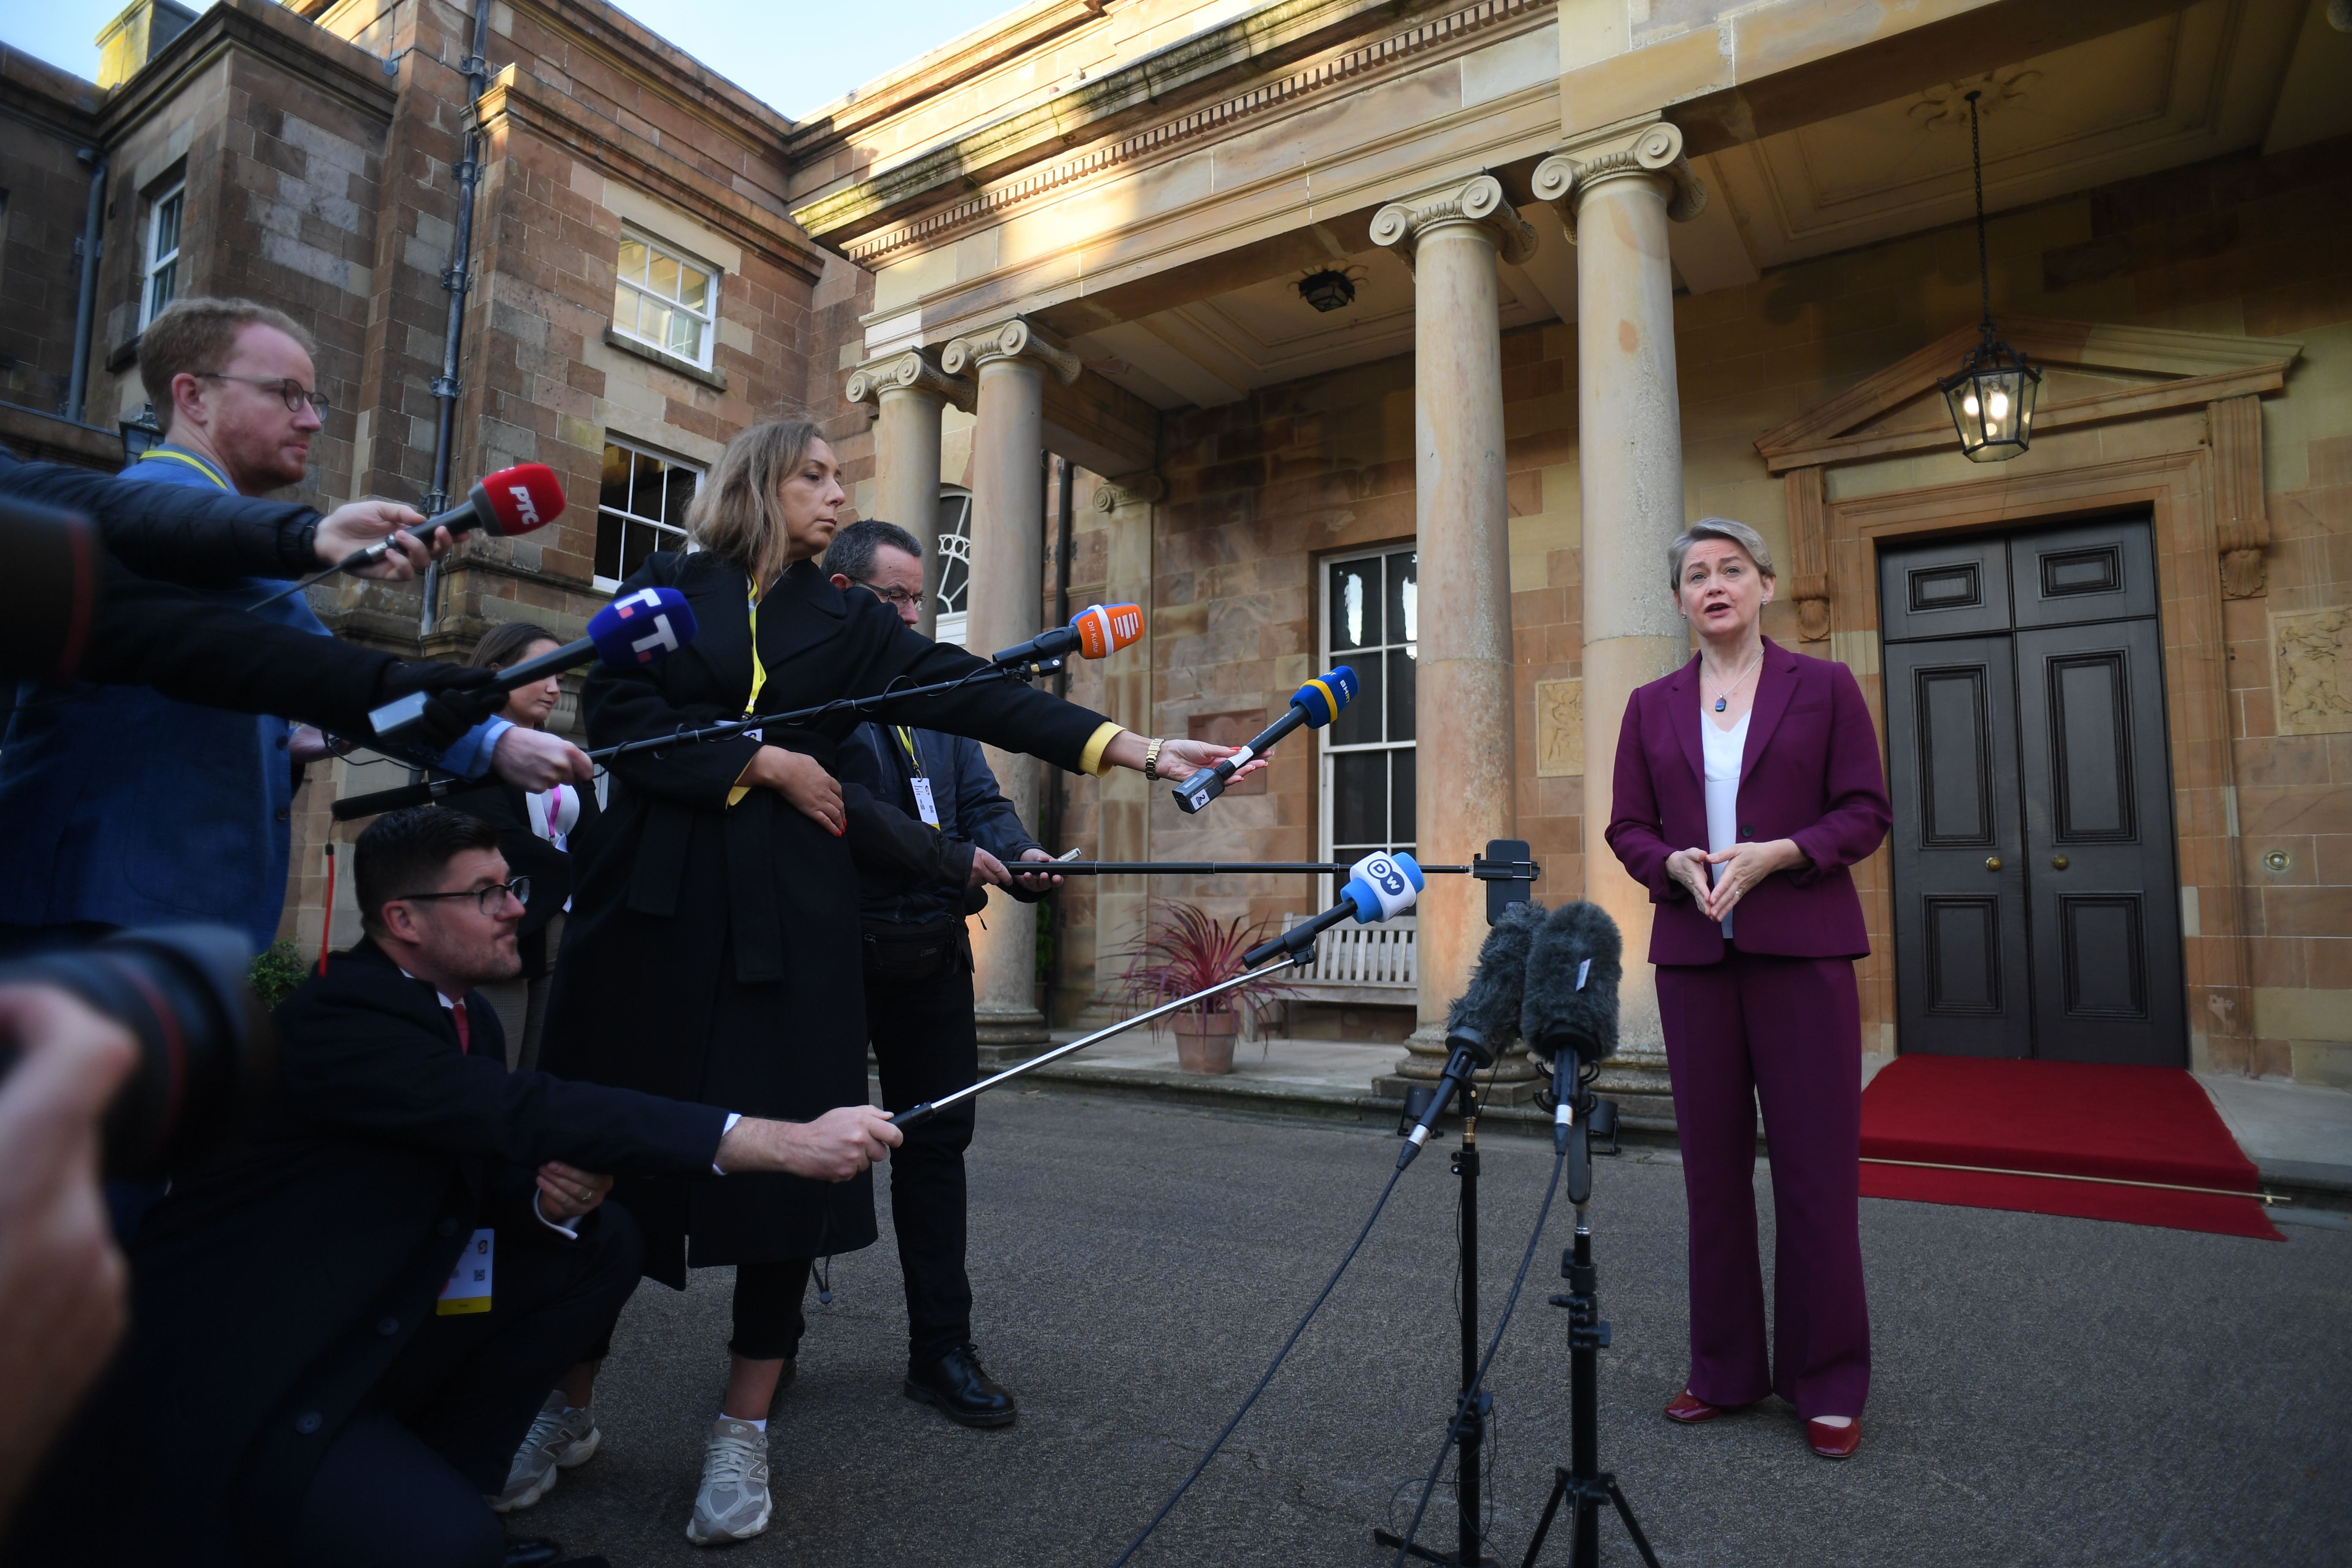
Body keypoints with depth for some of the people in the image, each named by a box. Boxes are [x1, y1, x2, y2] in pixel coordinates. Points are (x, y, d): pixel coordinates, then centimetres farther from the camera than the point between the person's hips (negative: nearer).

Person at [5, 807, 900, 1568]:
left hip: (370, 1331, 9)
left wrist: (553, 1197, -17)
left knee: (598, 1244, -1)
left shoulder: (467, 1018, 3)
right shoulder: (335, 1022, -24)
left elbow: (496, 1167, 10)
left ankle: (438, 1478, 5)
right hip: (236, 1381, -9)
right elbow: (523, 1112, -36)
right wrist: (781, 1141, -41)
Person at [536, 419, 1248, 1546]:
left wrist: (1139, 750, -8)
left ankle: (743, 1431, 16)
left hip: (790, 913, 2)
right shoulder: (667, 589, 8)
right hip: (656, 899, -1)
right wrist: (765, 762, -8)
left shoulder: (849, 622, 12)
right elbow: (619, 715, -5)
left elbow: (974, 695, 1)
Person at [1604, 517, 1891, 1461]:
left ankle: (1829, 1383, 18)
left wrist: (1776, 854, -16)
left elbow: (1867, 813, -1)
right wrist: (1675, 865, -12)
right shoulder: (1652, 707, 10)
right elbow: (1627, 826, 8)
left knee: (1816, 1161, 2)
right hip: (1693, 951, 3)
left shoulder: (1824, 687, 4)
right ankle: (1725, 1369, 23)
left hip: (1802, 947, -2)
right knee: (1712, 1161, 9)